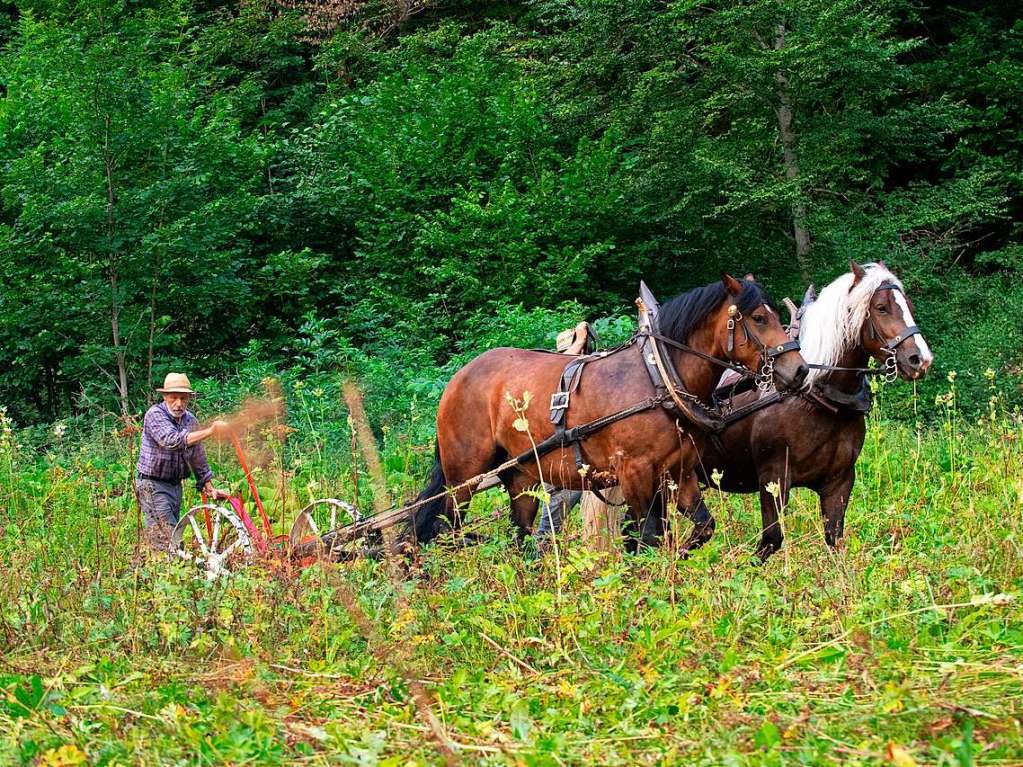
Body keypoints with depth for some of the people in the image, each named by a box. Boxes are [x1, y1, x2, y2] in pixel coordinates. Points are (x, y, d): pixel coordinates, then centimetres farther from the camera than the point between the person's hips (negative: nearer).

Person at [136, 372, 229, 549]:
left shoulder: (191, 420, 8)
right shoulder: (155, 414, -13)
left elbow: (198, 457, 17)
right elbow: (172, 441, -30)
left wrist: (209, 488, 13)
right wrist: (210, 431, -32)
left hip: (175, 485, 7)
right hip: (153, 484, -7)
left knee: (174, 533, 10)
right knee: (165, 536, -15)